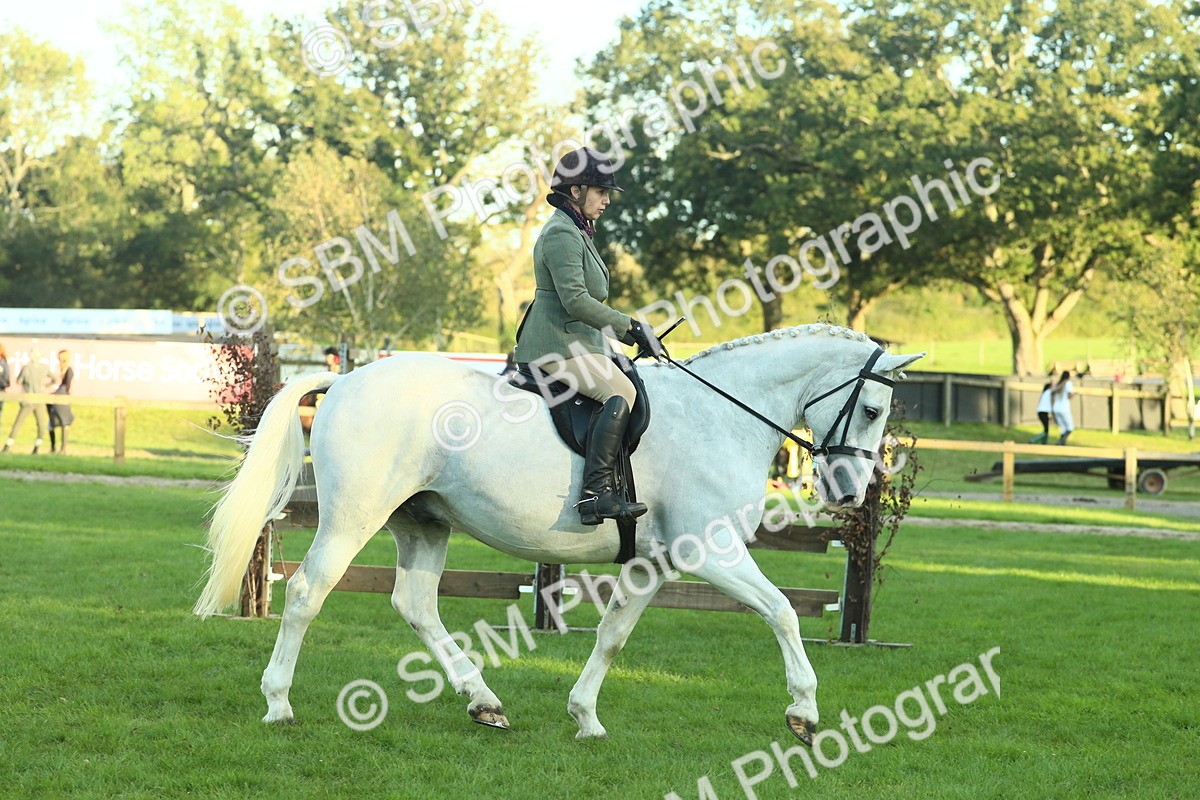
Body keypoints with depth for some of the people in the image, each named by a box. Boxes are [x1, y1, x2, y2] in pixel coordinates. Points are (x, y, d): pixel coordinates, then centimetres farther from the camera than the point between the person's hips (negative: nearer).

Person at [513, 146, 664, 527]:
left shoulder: (576, 232, 22)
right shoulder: (561, 234, -12)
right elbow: (575, 301, -22)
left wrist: (634, 334, 20)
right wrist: (631, 327, -17)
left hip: (575, 342, 11)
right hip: (560, 344, -11)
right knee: (621, 392, -27)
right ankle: (595, 492, -37)